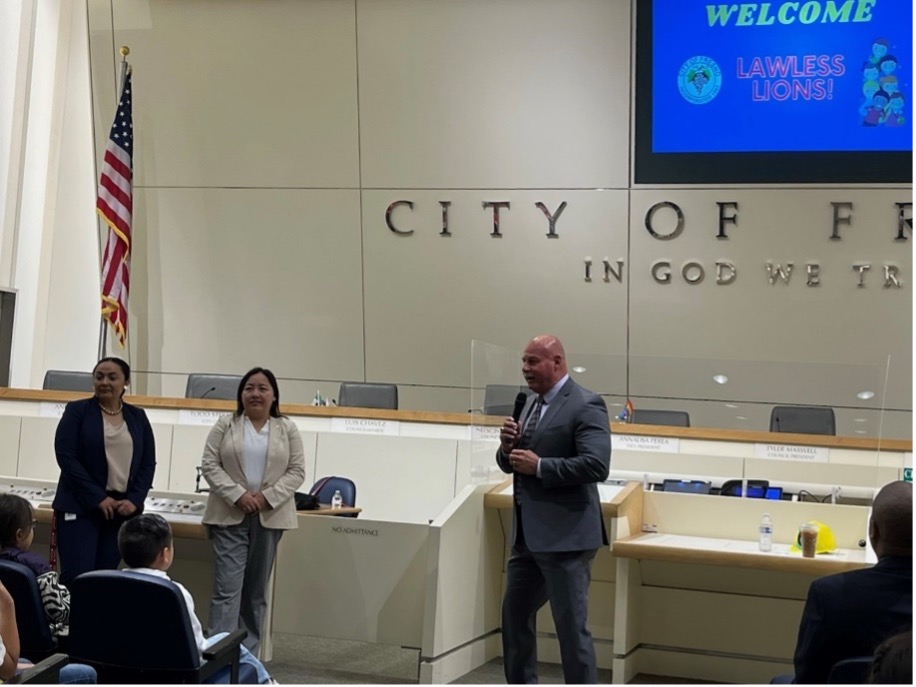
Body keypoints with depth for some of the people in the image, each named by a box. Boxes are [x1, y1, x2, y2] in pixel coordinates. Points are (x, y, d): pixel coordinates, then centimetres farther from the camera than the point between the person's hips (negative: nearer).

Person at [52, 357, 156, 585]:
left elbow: (148, 463, 10)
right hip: (80, 506, -3)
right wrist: (98, 498, -14)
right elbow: (66, 457, -9)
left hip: (122, 508, 3)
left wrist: (135, 500, -6)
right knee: (77, 576, -12)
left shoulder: (138, 417, 11)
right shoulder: (77, 411, 0)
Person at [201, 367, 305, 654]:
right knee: (227, 587, -9)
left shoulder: (287, 429, 5)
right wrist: (238, 495, -15)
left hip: (270, 516, 2)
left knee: (257, 590, 9)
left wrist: (268, 496, -12)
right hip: (230, 516, -2)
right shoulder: (225, 425, 3)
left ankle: (249, 654, 15)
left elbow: (297, 471, 1)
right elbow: (210, 465, -3)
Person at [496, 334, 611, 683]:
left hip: (565, 536, -9)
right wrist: (508, 446, -3)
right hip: (528, 534, 9)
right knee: (515, 615, 17)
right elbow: (511, 463, 19)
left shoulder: (586, 405, -13)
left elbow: (596, 465, -24)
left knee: (571, 625, -4)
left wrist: (539, 466, -22)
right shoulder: (532, 403, 14)